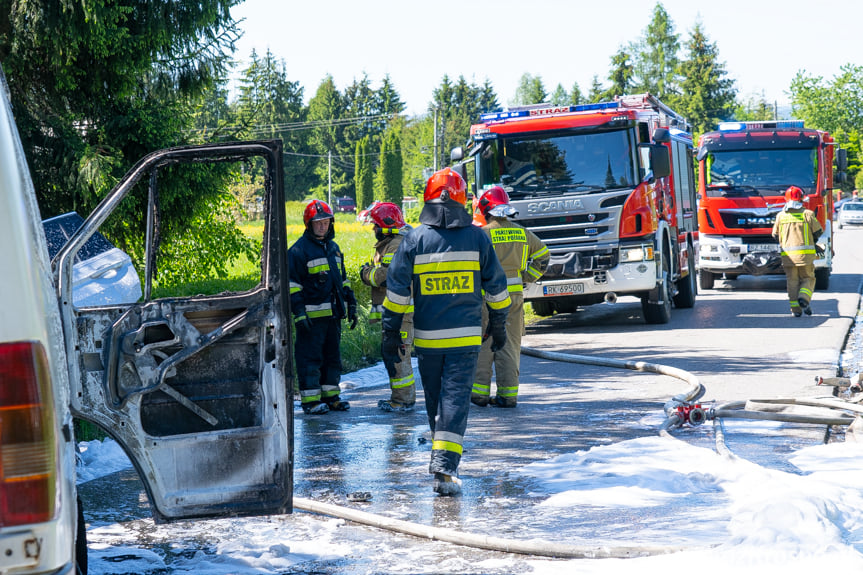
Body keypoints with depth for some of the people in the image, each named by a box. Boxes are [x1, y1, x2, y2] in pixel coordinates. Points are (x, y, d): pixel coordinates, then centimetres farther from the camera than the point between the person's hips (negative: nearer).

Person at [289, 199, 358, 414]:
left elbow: (342, 280, 25)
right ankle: (310, 400, -1)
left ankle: (330, 395, 21)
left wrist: (351, 305, 20)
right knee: (310, 357, -5)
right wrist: (299, 313, -17)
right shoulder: (299, 249, -7)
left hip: (333, 314, 7)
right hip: (312, 314, -7)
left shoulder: (333, 247, 16)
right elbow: (292, 284, -11)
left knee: (332, 356, 12)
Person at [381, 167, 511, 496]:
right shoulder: (478, 238, 0)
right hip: (466, 337, -1)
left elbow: (396, 290, -3)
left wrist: (391, 333, 3)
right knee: (455, 398, -4)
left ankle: (443, 456, 29)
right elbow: (496, 287, 6)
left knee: (434, 400, 15)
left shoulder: (414, 239, -2)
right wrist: (499, 326, 19)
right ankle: (445, 466, -16)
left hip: (426, 338, 1)